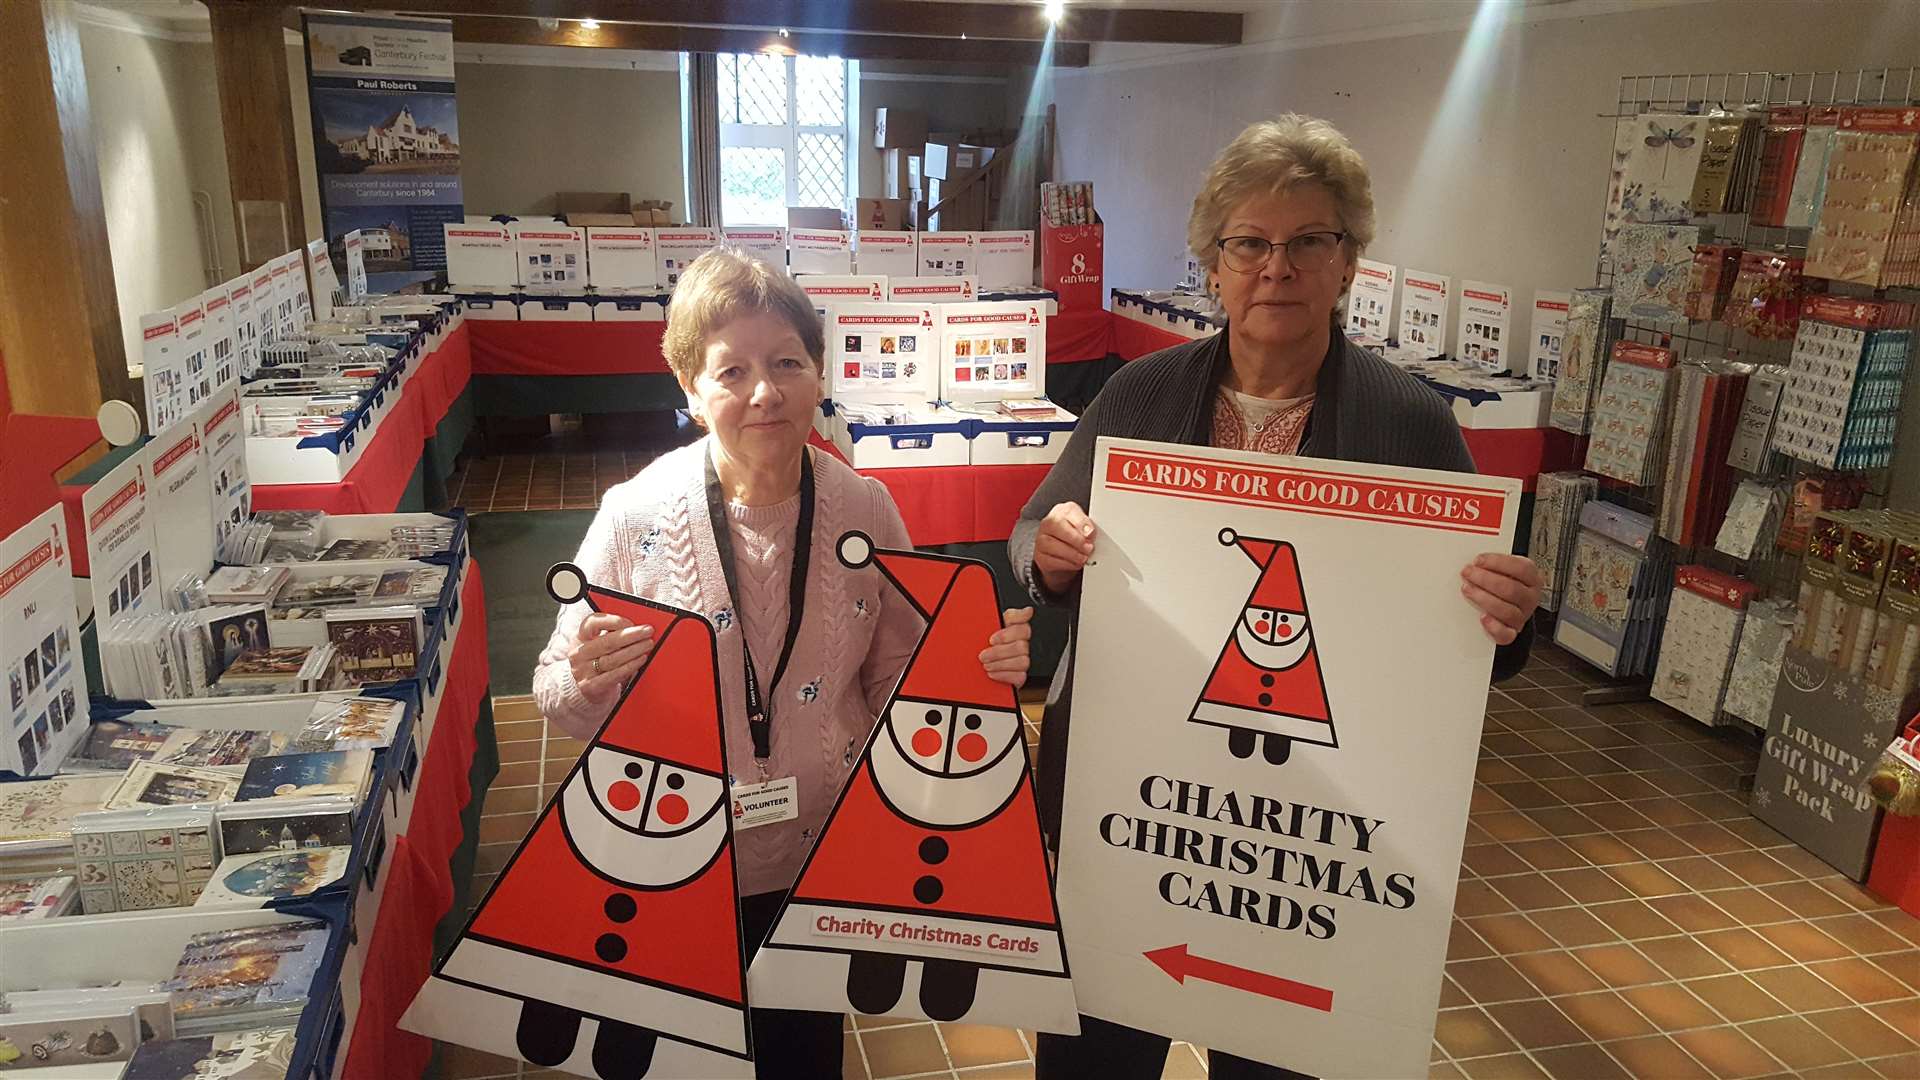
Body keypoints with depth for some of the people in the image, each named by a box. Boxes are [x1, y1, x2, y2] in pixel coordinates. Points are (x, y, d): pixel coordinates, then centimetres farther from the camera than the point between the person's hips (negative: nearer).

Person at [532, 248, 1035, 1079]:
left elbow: (898, 682, 0)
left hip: (826, 862, 2)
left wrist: (981, 667, -19)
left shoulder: (865, 509, -10)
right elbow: (560, 704, -8)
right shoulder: (636, 516, -16)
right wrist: (586, 684, -30)